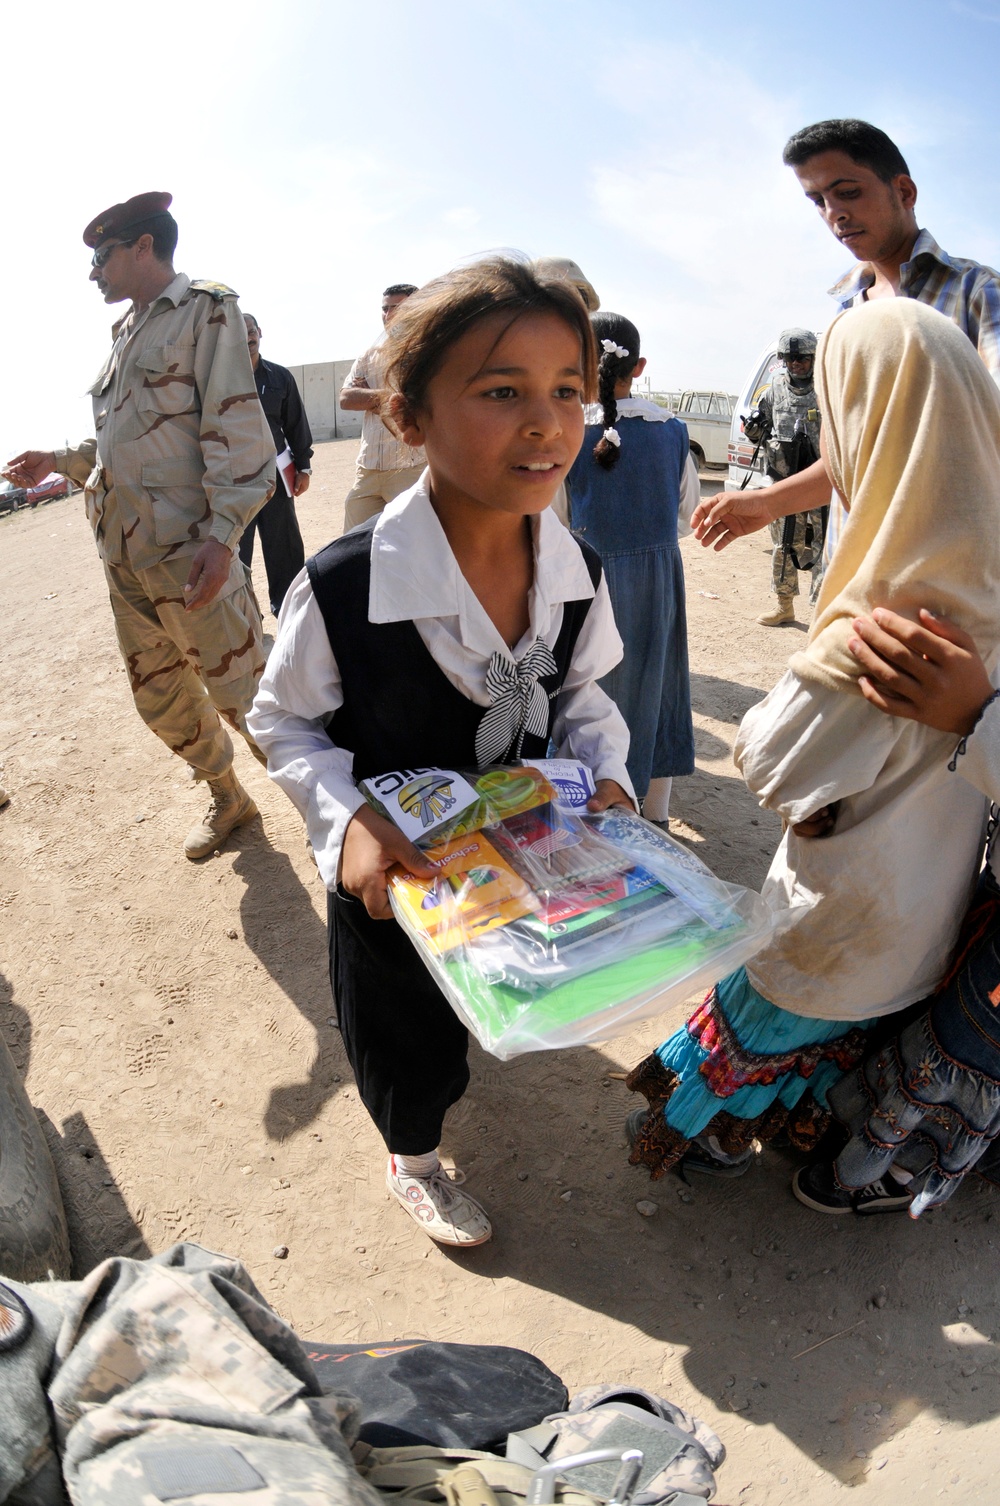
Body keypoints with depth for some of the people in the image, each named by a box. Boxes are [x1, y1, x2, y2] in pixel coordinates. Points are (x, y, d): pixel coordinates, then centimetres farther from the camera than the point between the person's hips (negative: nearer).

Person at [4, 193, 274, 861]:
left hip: (187, 551, -8)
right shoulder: (127, 333, 23)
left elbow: (234, 427, -13)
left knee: (243, 695, -8)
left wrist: (223, 530, -23)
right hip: (124, 554, 8)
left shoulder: (205, 309, -2)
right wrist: (60, 460, 22)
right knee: (160, 698, 13)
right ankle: (228, 798, 33)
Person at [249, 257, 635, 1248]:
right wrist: (346, 819, -29)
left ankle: (435, 1076, 69)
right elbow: (285, 722, -14)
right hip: (394, 871, -4)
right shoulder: (341, 588, -31)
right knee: (404, 1030, 20)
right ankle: (411, 1160, 56)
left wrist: (606, 773, -15)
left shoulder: (577, 572, -16)